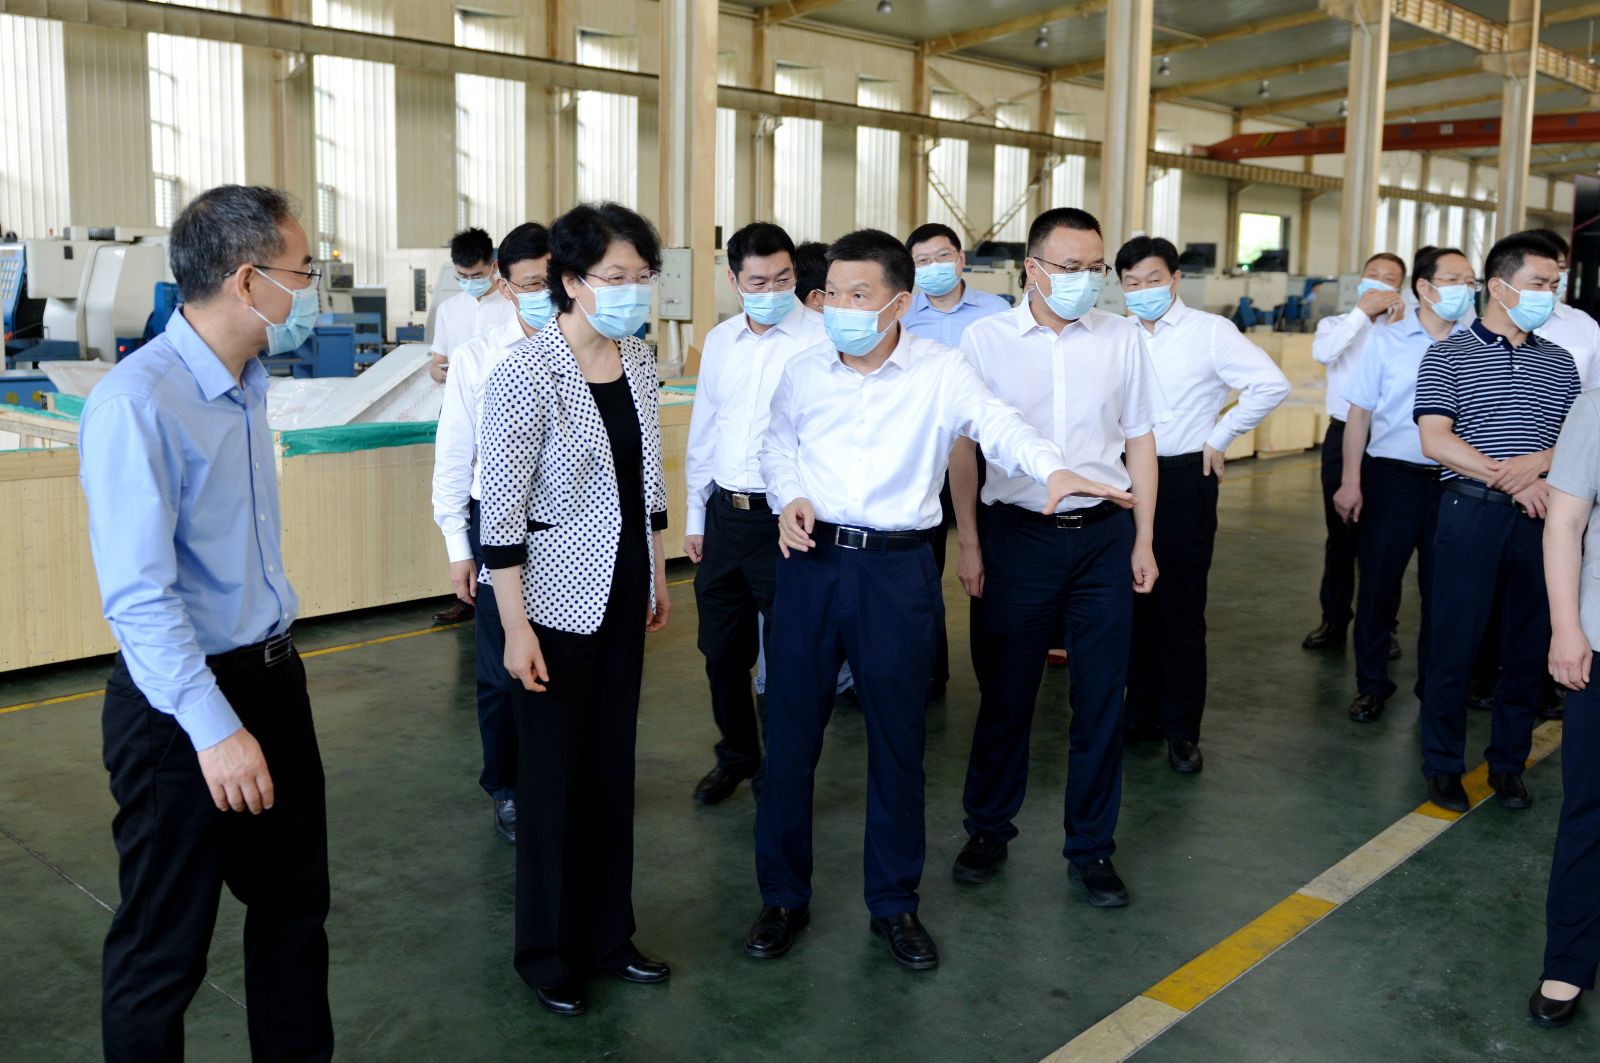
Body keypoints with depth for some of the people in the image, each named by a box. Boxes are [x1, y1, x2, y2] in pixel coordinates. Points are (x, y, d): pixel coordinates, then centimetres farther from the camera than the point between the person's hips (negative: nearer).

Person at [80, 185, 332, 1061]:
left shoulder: (246, 384, 6)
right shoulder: (137, 403, -21)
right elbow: (137, 596, -24)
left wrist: (274, 659, 14)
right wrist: (214, 729, -24)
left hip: (272, 676, 9)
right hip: (182, 703, -8)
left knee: (295, 902, 21)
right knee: (164, 947, 9)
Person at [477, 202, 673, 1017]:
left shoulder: (639, 360, 3)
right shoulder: (525, 378, -18)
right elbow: (499, 515, -17)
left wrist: (657, 575, 16)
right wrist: (515, 628, -17)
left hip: (622, 596, 6)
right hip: (558, 603, -6)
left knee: (611, 771, 15)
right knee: (552, 779, 8)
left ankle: (606, 936, 32)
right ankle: (548, 953, 26)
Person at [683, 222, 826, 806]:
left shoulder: (822, 340, -9)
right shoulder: (719, 341, 10)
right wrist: (695, 516, 16)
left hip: (786, 518, -6)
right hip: (724, 514, 6)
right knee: (721, 649, 17)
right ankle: (737, 755, 38)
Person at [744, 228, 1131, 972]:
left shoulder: (940, 373, -6)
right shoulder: (803, 373, 4)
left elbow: (996, 424, -20)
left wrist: (1052, 470, -40)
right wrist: (788, 497, -2)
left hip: (898, 571, -2)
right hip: (810, 563, 2)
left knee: (898, 739, 8)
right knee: (790, 733, 7)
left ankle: (894, 903, 27)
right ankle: (783, 896, 25)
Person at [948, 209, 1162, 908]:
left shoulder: (1122, 339, 4)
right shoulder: (986, 339, -2)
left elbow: (1140, 441, 9)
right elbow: (963, 447, 2)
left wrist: (1143, 541, 6)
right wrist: (969, 544, -1)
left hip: (1103, 535, 2)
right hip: (1016, 534, -1)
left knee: (1101, 698, 7)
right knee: (1005, 693, 9)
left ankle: (1091, 849, 22)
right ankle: (988, 830, 28)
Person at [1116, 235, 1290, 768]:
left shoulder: (1210, 331, -7)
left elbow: (1271, 384, -12)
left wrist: (1220, 437, -9)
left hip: (1185, 479, -4)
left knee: (1181, 608, 2)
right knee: (1136, 600, 10)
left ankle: (1182, 729, 12)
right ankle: (1141, 713, 24)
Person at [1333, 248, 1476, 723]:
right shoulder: (1387, 341, -1)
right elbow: (1360, 413, 1)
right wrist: (1351, 482, -3)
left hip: (1453, 480, 1)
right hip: (1392, 475, -1)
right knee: (1378, 582, 6)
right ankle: (1372, 683, 21)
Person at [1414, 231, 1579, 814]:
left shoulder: (1559, 361, 12)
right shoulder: (1448, 355, -1)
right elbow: (1435, 441, -11)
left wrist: (1537, 462, -13)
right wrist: (1509, 478, -16)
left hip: (1540, 518, 4)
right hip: (1472, 513, -4)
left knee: (1529, 645, 9)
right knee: (1454, 643, 0)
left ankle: (1508, 763, 23)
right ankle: (1443, 765, 14)